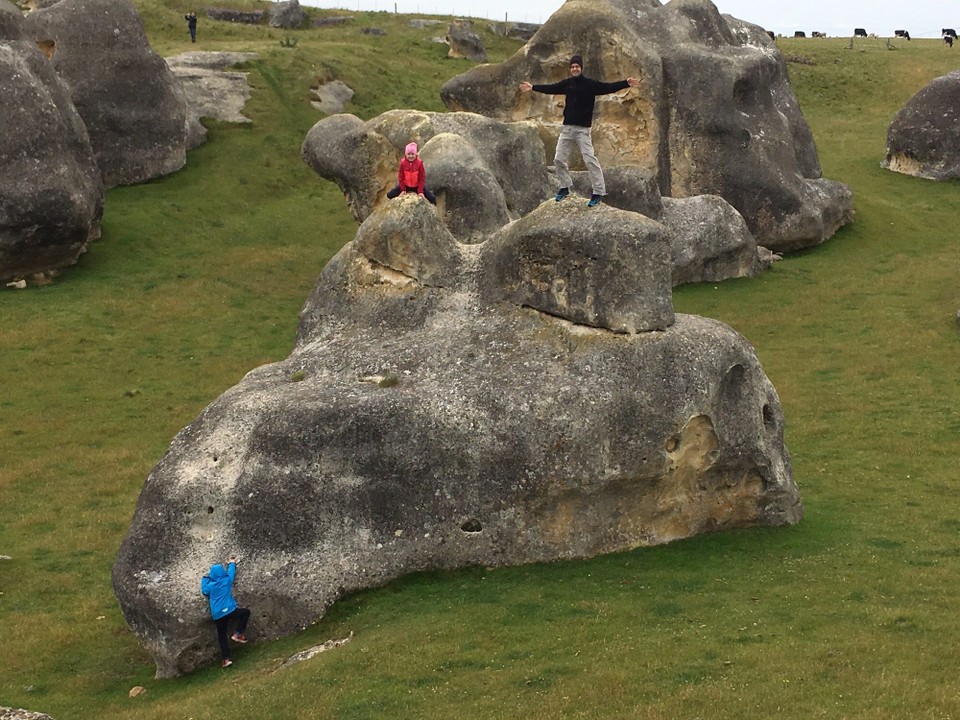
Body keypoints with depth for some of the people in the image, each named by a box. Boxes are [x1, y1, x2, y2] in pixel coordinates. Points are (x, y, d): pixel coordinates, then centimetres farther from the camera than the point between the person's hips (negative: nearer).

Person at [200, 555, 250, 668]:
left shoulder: (209, 586, 2)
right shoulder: (227, 581, 0)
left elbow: (204, 590, 24)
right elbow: (231, 572, 20)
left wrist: (205, 578, 31)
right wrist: (232, 563, 40)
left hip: (217, 616, 2)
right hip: (230, 611, -2)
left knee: (222, 637, 11)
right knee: (246, 612, 21)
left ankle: (226, 659, 3)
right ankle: (237, 634, 10)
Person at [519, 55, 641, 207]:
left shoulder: (590, 84, -5)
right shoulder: (567, 83, 8)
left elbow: (608, 87, -15)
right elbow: (550, 89, 21)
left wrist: (626, 83, -28)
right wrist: (533, 88, 28)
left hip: (583, 129, -5)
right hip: (567, 127, 5)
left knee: (590, 159, -12)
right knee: (559, 159, 8)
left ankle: (599, 192, -7)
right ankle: (564, 187, 27)